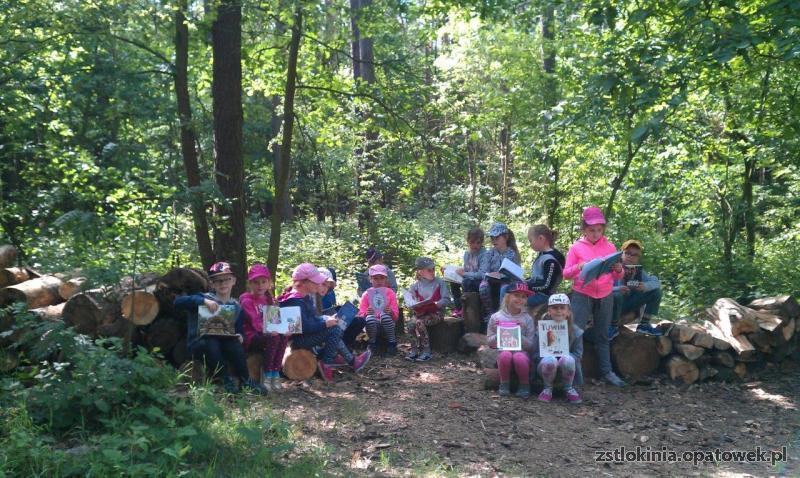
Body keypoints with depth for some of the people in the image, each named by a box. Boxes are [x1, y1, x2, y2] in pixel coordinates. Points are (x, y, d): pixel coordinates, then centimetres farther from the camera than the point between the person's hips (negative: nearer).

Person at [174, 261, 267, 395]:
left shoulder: (236, 307, 7)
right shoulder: (205, 298, -6)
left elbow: (239, 330, 10)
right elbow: (178, 302, -20)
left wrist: (240, 336, -15)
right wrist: (203, 300, -33)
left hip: (223, 344, 3)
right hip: (199, 344, -3)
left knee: (235, 343, -30)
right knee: (211, 343, -36)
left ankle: (245, 379, -16)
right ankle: (226, 380, -21)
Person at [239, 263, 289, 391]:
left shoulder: (269, 299, 16)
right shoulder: (246, 299, -7)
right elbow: (255, 321, -20)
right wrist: (268, 330, -36)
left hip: (268, 333, 6)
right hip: (250, 337, -6)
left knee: (284, 336, -23)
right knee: (273, 338, -31)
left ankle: (276, 374, -18)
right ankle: (267, 376, -21)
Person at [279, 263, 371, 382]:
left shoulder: (305, 297, 10)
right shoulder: (296, 302, -23)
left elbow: (312, 318, 17)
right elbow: (305, 327, -29)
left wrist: (327, 319, 1)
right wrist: (325, 324, -21)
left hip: (305, 335, 11)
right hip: (298, 339, -11)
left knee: (335, 328, 7)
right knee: (334, 330, -16)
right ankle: (327, 363, -6)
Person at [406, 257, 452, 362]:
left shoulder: (439, 283, 1)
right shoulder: (415, 286, 6)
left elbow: (446, 300, -4)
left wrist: (436, 304, -21)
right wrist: (415, 306, -18)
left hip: (436, 313, -3)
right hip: (420, 313, 3)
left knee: (420, 322, -30)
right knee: (411, 323, -27)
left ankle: (426, 352, -21)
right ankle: (414, 350, -16)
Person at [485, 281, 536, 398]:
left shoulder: (527, 319, 2)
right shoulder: (496, 317, 1)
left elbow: (531, 346, 0)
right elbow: (489, 342, 6)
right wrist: (498, 334, -13)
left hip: (522, 352, 0)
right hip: (503, 351, 0)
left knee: (519, 357, -35)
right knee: (505, 354, -34)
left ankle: (525, 385, -8)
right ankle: (504, 384, -10)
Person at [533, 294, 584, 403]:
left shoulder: (575, 331, -2)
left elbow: (577, 354, -3)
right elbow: (536, 352, -4)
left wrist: (565, 357, -23)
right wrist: (548, 356, -24)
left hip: (565, 366, 1)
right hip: (547, 365, -1)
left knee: (567, 359, -34)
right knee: (550, 360, -36)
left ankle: (569, 389, -5)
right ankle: (547, 389, -7)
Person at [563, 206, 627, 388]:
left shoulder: (610, 247, 4)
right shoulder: (576, 247, -3)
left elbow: (617, 276, 8)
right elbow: (566, 274, -3)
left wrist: (618, 269, -15)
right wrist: (578, 267, -21)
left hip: (605, 296, 3)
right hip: (582, 295, -2)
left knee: (602, 335, 12)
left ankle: (606, 371, 19)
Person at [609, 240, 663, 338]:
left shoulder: (639, 271, 0)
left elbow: (656, 282, -7)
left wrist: (645, 286, -28)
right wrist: (618, 289, -44)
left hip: (630, 304, 5)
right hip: (616, 304, -5)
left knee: (656, 292, -7)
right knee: (616, 295, -39)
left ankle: (644, 324, 4)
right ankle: (613, 327, -14)